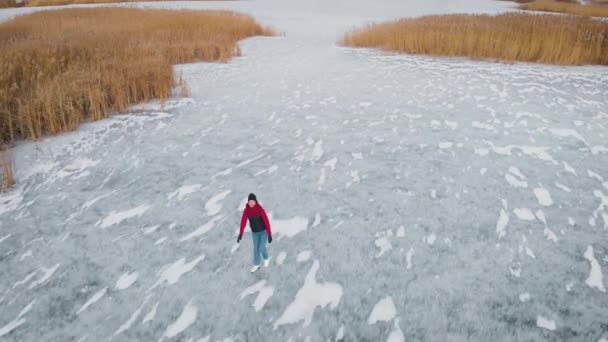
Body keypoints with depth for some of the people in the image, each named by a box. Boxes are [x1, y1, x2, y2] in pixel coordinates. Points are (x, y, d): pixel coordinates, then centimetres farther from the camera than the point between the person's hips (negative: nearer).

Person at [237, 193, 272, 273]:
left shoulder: (260, 209, -27)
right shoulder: (246, 210, -14)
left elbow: (266, 222, -26)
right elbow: (243, 222, -16)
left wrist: (270, 235, -27)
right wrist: (240, 234, -22)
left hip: (263, 231, -4)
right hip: (255, 232, 4)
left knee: (261, 248, -7)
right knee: (256, 248, 14)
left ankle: (266, 258, 28)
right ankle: (256, 265, 33)